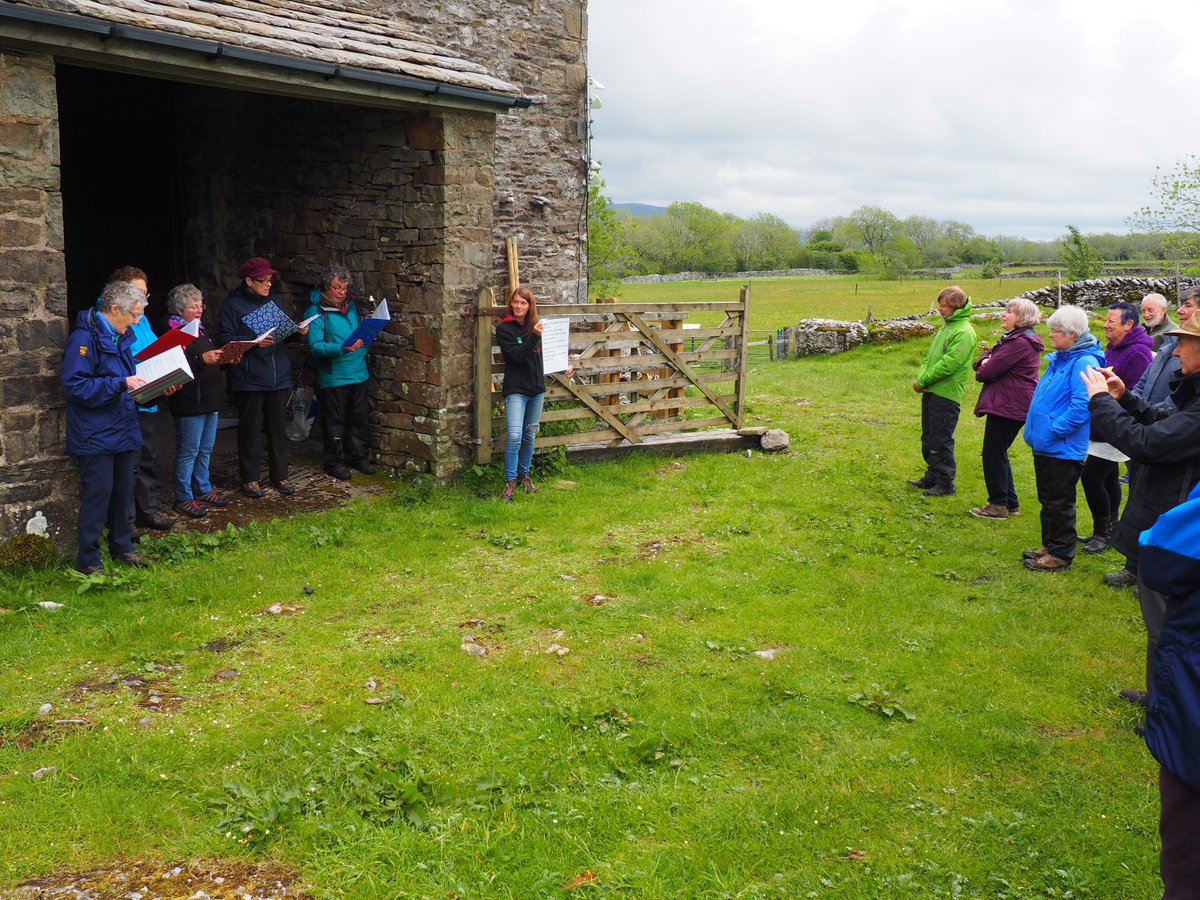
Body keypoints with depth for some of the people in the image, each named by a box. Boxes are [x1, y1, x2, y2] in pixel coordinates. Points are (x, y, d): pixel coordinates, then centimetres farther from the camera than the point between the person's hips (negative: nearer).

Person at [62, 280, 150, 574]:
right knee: (98, 492, -6)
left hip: (122, 429, 8)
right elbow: (74, 386, -21)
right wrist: (121, 383, -24)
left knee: (123, 490, 14)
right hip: (95, 435, -8)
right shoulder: (84, 338, -16)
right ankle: (87, 560, 4)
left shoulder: (119, 337, 12)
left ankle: (121, 545, 29)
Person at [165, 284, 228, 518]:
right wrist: (202, 359, -30)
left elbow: (213, 360, 24)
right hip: (189, 402, -9)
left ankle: (203, 490, 28)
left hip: (209, 400, 9)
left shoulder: (200, 330, 17)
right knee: (188, 452, -2)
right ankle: (183, 498, 7)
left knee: (205, 449, 16)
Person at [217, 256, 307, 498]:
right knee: (250, 430, 2)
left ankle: (280, 476, 20)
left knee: (278, 428, 10)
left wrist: (297, 331, 0)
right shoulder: (233, 305, -6)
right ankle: (250, 478, 13)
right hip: (248, 379, -5)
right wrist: (254, 342, -25)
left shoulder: (273, 301, 13)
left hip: (279, 376, 5)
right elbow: (225, 339, -13)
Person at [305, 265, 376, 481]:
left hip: (358, 372, 6)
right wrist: (342, 349, -30)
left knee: (361, 418, 13)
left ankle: (359, 457, 26)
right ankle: (335, 462, 15)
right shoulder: (316, 312, -10)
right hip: (333, 376, -6)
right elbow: (316, 346, -18)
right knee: (335, 422, 3)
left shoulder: (350, 306, 10)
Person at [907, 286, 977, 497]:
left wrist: (923, 380, -15)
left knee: (941, 441, -3)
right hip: (931, 392, 9)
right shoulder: (946, 327, 15)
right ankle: (932, 477, 28)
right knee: (928, 438, 16)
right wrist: (921, 377, 0)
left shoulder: (964, 332, -15)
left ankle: (945, 484, 6)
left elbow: (949, 364, -21)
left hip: (946, 395, -9)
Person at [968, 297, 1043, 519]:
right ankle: (1010, 503, 23)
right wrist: (984, 361, -6)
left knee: (993, 453, -3)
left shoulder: (1019, 342, -19)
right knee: (998, 454, 16)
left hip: (1007, 407, -11)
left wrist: (982, 370, 1)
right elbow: (989, 354, 16)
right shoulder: (1015, 338, 16)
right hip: (1013, 405, 11)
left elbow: (988, 372, -21)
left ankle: (998, 505, 5)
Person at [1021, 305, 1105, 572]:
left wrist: (1053, 431, -21)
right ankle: (1049, 546, 30)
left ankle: (1061, 554, 10)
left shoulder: (1083, 363, -18)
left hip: (1063, 448, -9)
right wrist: (1036, 428, 14)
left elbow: (1082, 405, -25)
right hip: (1045, 445, 9)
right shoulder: (1058, 359, 12)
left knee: (1059, 502, 0)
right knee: (1047, 499, 18)